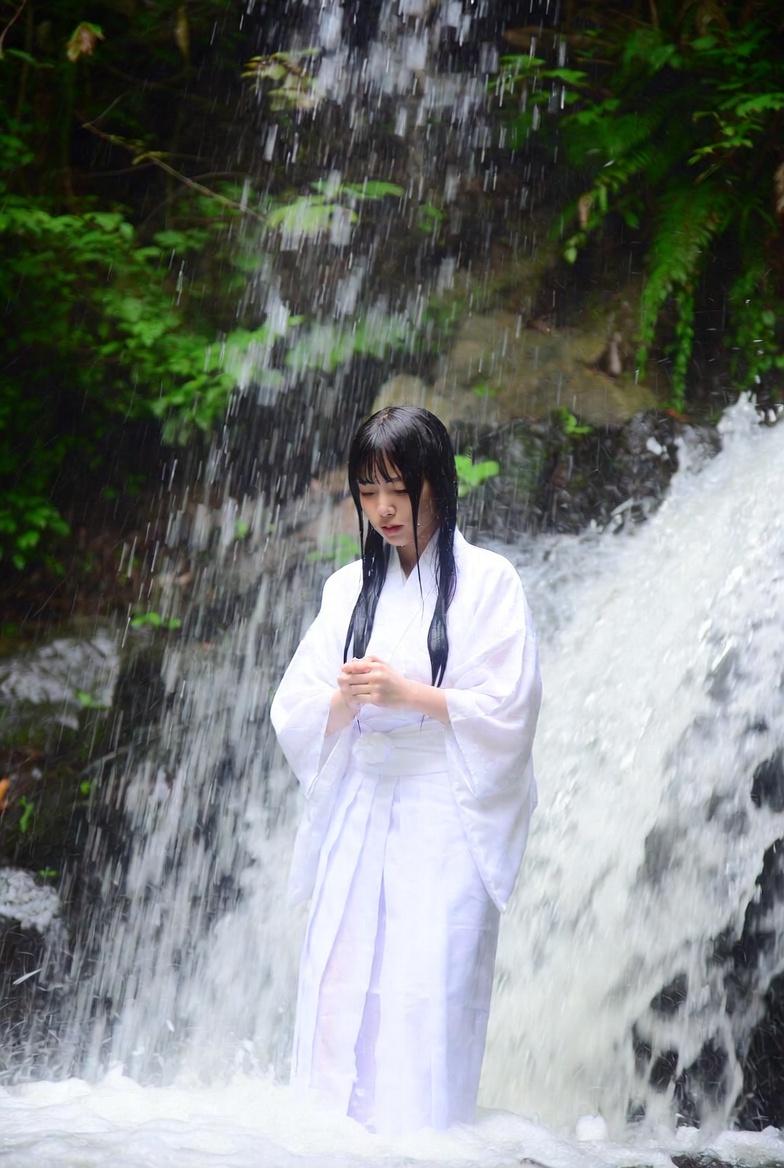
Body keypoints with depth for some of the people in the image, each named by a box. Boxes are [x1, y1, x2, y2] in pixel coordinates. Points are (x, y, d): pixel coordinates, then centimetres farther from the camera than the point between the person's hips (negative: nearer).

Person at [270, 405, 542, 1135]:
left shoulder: (486, 580, -1)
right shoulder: (349, 587, 12)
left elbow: (508, 710, -6)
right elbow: (295, 714, 7)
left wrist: (407, 693, -16)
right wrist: (344, 698, -14)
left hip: (446, 818, -4)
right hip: (358, 815, 4)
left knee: (428, 999, -8)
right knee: (337, 993, 2)